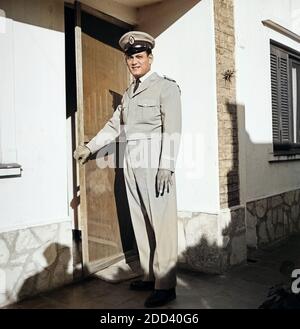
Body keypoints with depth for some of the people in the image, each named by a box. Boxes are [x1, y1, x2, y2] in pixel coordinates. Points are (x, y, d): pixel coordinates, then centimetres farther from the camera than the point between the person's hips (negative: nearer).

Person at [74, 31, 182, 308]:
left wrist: (166, 166, -17)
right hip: (131, 163, 7)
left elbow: (172, 130, -9)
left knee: (162, 222, -4)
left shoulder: (166, 87, 1)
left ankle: (165, 285, 4)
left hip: (155, 163, -7)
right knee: (141, 222, 10)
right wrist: (89, 147, 5)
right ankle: (149, 276, 20)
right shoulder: (128, 93, 21)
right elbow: (114, 126, 18)